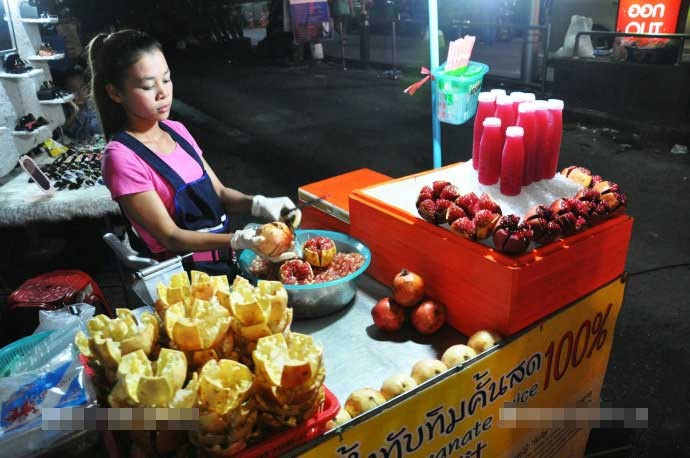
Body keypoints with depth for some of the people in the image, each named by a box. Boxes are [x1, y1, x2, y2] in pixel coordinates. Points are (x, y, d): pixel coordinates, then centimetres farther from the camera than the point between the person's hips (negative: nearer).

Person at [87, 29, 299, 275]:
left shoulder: (177, 130, 6)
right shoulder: (122, 157, -15)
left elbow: (219, 192, 8)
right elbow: (170, 237, -16)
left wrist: (258, 205, -13)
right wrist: (240, 240, -30)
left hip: (226, 253, 7)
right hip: (185, 272, -6)